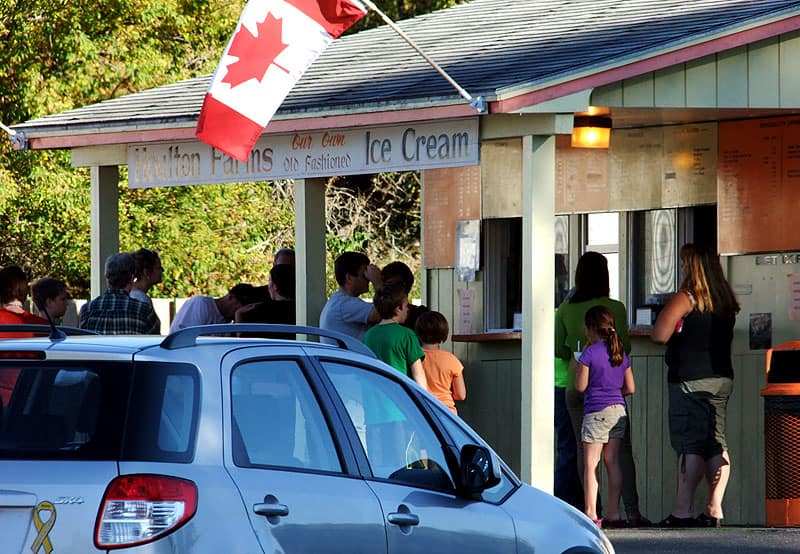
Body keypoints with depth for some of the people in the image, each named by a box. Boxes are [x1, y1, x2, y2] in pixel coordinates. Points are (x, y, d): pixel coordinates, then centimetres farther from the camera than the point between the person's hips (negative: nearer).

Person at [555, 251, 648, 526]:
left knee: (584, 449, 6)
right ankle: (632, 511, -7)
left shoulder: (565, 309, 2)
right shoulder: (614, 308, -7)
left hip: (575, 384, 2)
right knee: (622, 449, 0)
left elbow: (558, 348, 4)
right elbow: (624, 347, -5)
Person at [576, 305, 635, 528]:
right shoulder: (621, 353, 9)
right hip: (619, 410, 6)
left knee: (590, 465, -4)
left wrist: (577, 368, 9)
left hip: (596, 411, -6)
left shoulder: (590, 353, -9)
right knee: (613, 463, 10)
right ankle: (613, 512, 9)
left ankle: (591, 513, -9)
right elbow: (630, 388, 11)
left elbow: (580, 386, -7)